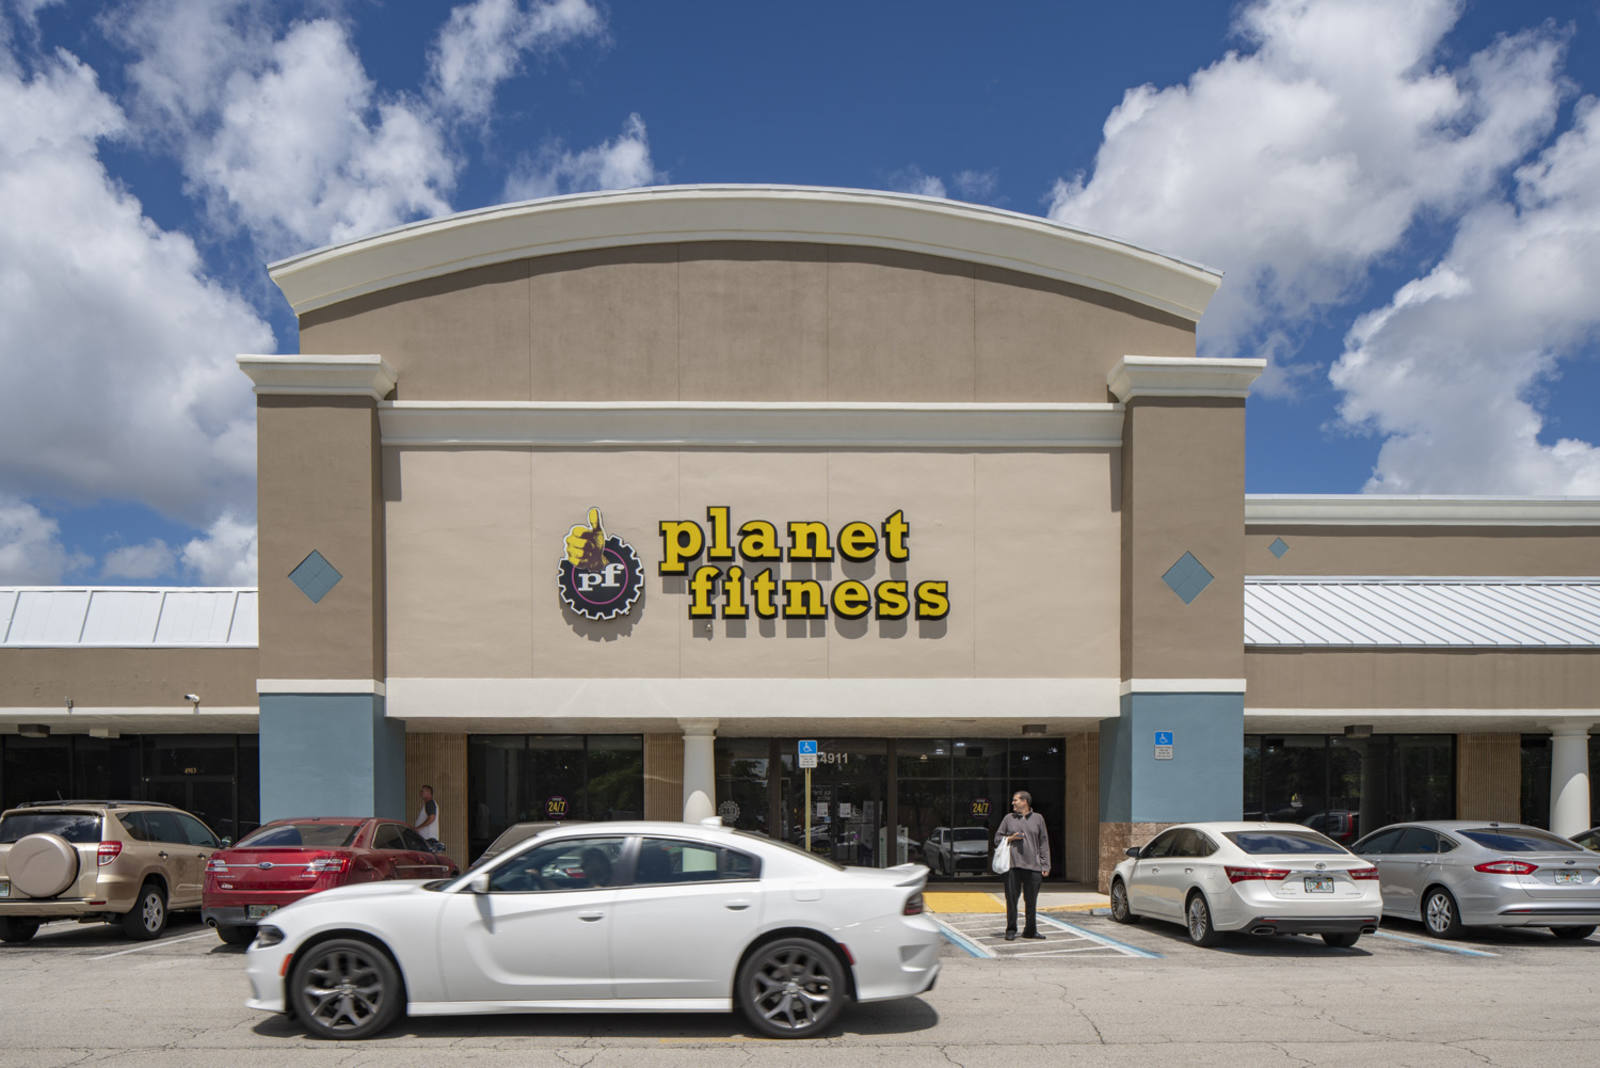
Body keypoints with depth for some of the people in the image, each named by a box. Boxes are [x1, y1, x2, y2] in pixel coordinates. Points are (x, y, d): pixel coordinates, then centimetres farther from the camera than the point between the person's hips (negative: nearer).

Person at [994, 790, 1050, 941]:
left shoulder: (1038, 819, 11)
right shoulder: (1008, 818, 12)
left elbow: (1043, 843, 11)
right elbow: (997, 839, 15)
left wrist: (1045, 865, 5)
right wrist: (1010, 838, -5)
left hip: (1033, 866, 0)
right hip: (1013, 866, 0)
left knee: (1031, 900, 4)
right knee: (1011, 899, -2)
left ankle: (1030, 930, 17)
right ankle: (1011, 930, 7)